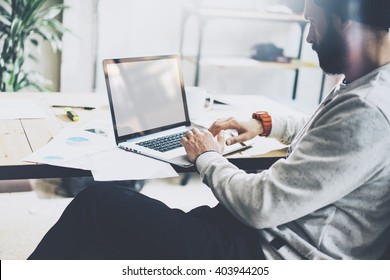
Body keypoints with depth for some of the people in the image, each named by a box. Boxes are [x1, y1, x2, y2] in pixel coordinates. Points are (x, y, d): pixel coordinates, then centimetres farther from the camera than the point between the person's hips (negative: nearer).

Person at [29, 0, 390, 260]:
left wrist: (207, 157, -5)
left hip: (275, 253, -10)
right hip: (261, 228, 10)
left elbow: (262, 206, -23)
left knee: (97, 205, -9)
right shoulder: (354, 89, 8)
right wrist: (266, 123, 18)